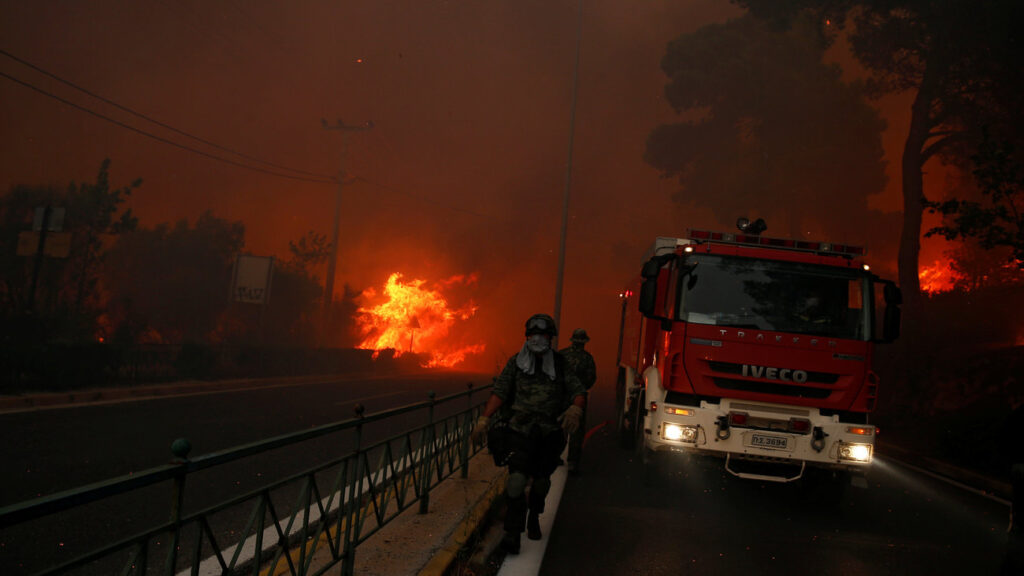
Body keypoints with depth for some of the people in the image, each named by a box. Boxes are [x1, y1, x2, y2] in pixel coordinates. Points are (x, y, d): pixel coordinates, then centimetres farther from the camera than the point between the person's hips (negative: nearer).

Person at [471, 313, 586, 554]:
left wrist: (575, 409, -25)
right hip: (521, 429, -1)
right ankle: (513, 533, -13)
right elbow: (499, 393, -1)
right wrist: (484, 420, -12)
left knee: (541, 480, 13)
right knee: (517, 479, -15)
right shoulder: (516, 363, 4)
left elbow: (579, 392, -3)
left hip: (550, 433, 2)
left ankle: (534, 518, 39)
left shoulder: (560, 365, 5)